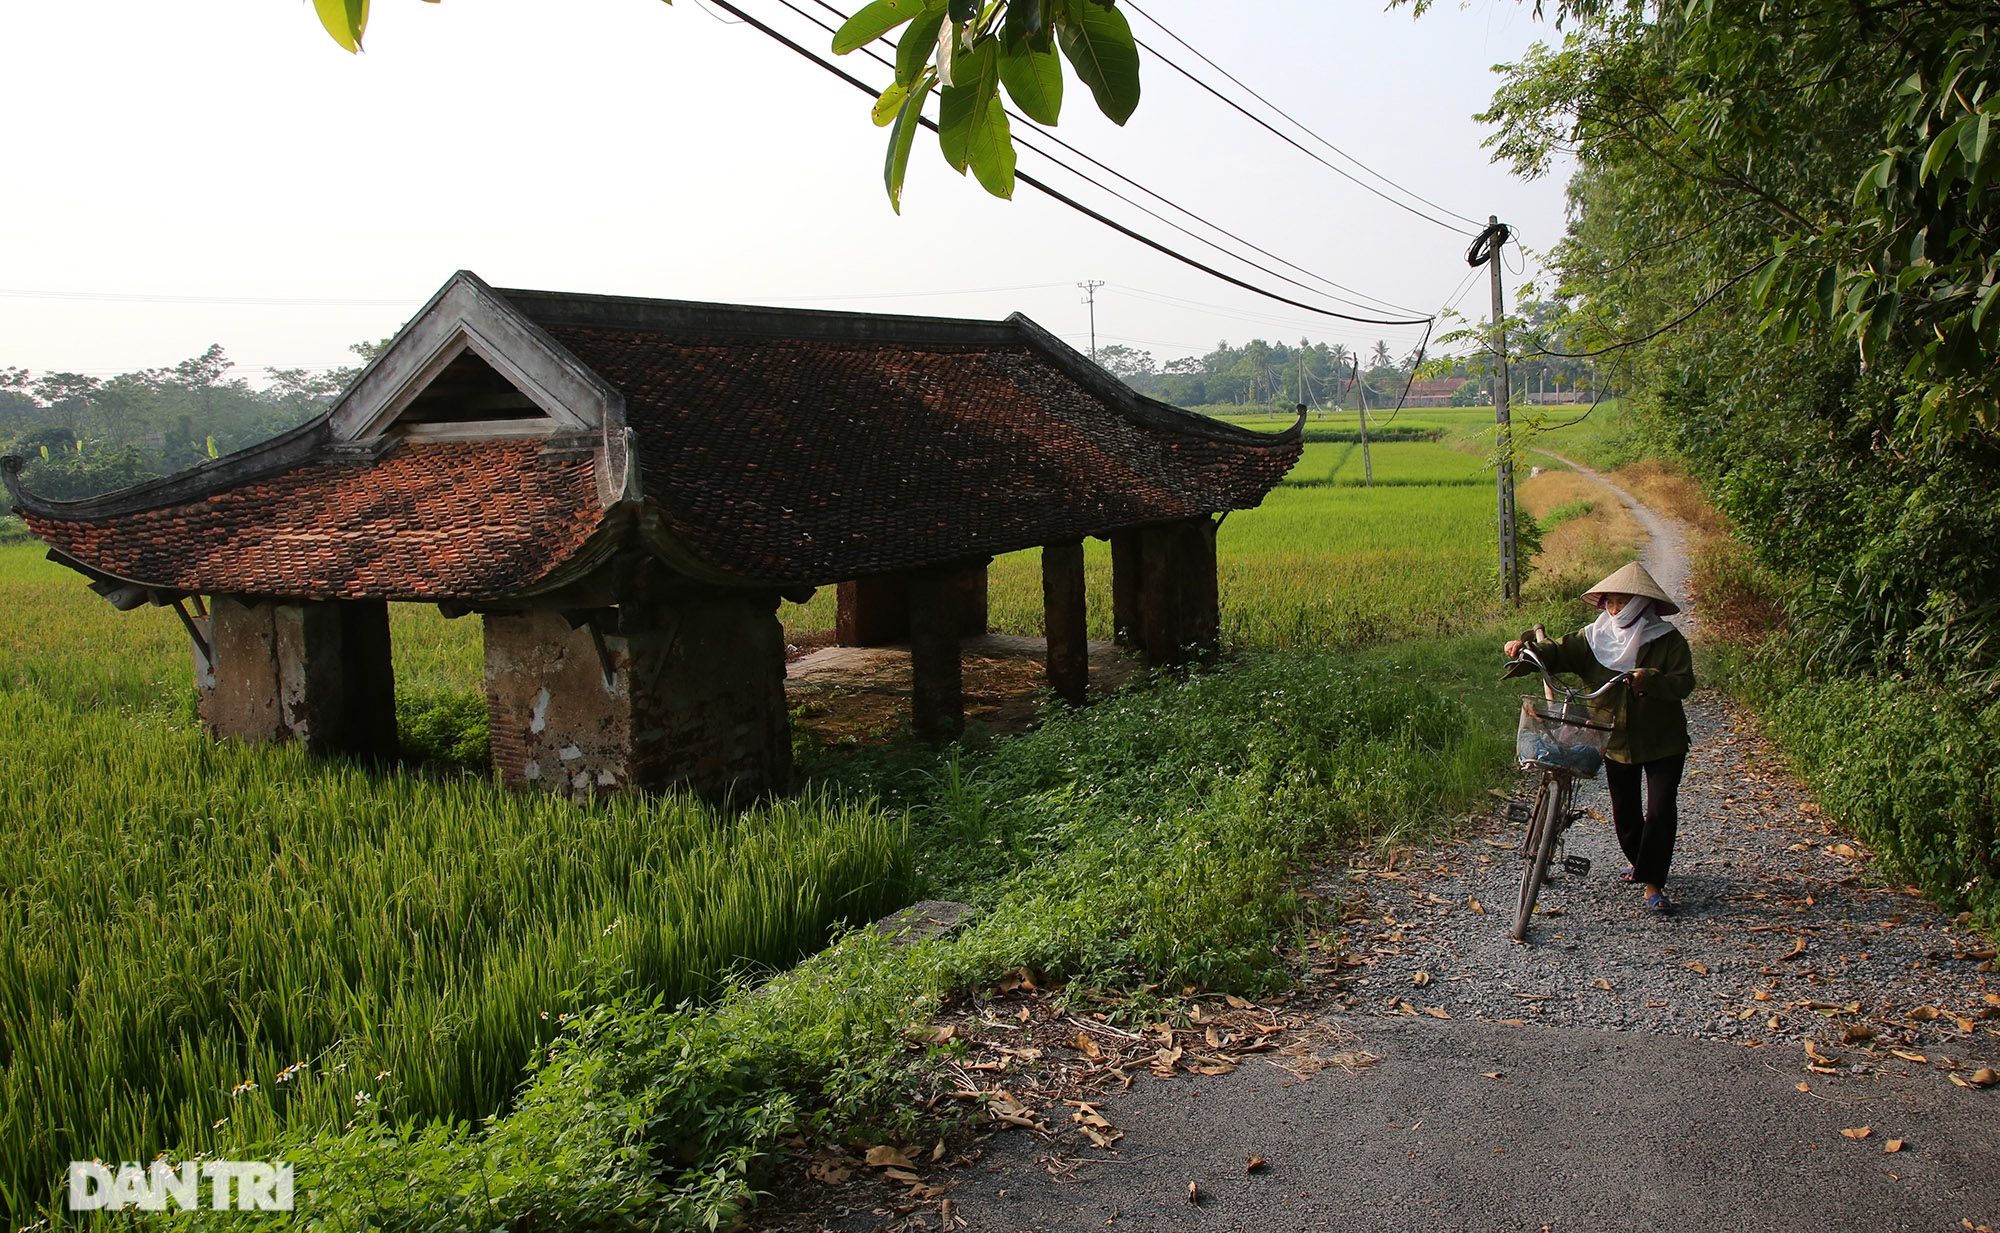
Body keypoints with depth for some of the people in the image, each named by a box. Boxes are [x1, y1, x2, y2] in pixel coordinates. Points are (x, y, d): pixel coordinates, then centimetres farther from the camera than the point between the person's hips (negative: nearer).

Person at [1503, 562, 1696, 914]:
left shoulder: (1668, 641, -9)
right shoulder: (1593, 638, -1)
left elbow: (1683, 683, -17)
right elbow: (1558, 652, -8)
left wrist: (1649, 680, -35)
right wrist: (1526, 646, -27)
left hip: (1663, 742, -3)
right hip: (1616, 740, 3)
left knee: (1661, 810, -9)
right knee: (1625, 809, 15)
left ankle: (1653, 883, -5)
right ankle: (1637, 859, 41)